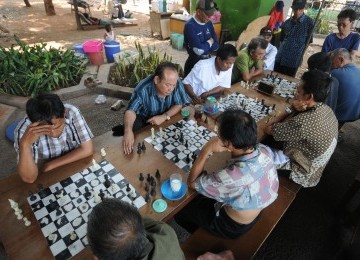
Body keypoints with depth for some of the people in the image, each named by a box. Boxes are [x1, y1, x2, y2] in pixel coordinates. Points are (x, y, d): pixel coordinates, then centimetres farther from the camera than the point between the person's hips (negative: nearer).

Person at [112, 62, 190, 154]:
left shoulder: (177, 83, -24)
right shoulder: (143, 89, -30)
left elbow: (179, 104, -16)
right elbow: (131, 110, -33)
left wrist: (165, 116, -33)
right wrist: (128, 131, -53)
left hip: (166, 118, 4)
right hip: (144, 118, -4)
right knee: (133, 127, -32)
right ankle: (125, 129, 4)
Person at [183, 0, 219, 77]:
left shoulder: (209, 23, 3)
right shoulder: (190, 26, -19)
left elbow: (216, 45, 1)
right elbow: (198, 50, -26)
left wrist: (204, 46, -15)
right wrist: (210, 42, -9)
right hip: (194, 62, -6)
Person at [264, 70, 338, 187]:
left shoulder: (304, 123, -42)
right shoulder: (326, 109, -13)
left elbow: (268, 129, -30)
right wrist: (296, 105, -22)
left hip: (302, 172, -7)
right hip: (315, 164, 8)